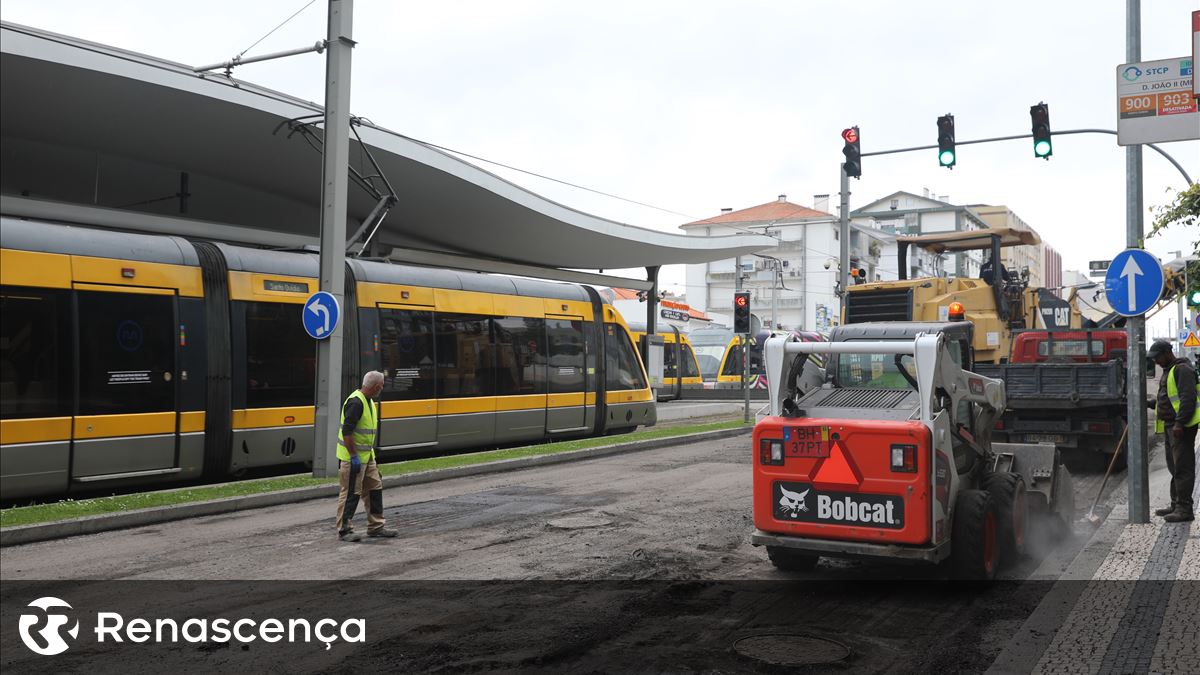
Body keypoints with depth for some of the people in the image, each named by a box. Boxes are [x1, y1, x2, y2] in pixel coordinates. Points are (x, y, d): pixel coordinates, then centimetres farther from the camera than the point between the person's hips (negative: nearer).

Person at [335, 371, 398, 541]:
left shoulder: (369, 402, 12)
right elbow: (347, 431, -24)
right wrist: (354, 457, -23)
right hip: (353, 457, -10)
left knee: (374, 488, 12)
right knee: (351, 493, -3)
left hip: (367, 456, 10)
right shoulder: (356, 402, -20)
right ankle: (344, 530, 6)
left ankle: (375, 527, 20)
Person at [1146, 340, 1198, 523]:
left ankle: (1185, 509, -8)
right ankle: (1176, 505, 20)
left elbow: (1188, 398, -21)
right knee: (1174, 467, 14)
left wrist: (1179, 423, -26)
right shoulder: (1168, 371, 21)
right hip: (1169, 427, 10)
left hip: (1181, 427, -10)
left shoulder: (1182, 369, -12)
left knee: (1183, 468, -9)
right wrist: (1148, 404, 16)